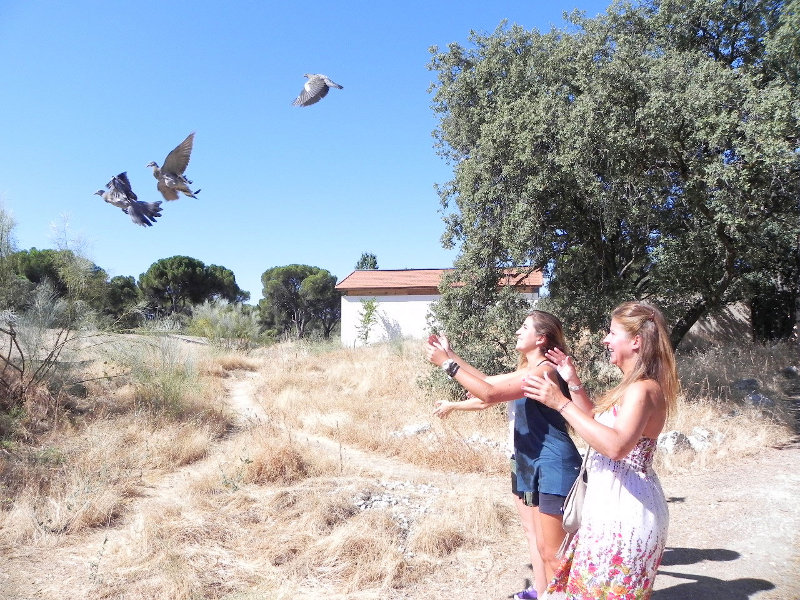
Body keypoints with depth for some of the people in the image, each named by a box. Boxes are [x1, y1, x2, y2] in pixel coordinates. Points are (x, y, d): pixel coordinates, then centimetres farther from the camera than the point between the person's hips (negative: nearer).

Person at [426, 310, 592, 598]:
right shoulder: (530, 370, 15)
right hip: (537, 467, 10)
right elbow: (488, 381, 21)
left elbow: (489, 394, -24)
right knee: (544, 547, 17)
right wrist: (451, 354, 15)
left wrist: (447, 364, -19)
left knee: (552, 552, -3)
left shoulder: (544, 370, -17)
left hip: (555, 468, -10)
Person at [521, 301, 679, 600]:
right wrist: (574, 383, 17)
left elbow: (616, 446, -34)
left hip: (624, 509, -10)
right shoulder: (633, 386, 13)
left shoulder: (642, 389, -19)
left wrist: (562, 403, -31)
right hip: (614, 503, 10)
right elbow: (598, 420, 24)